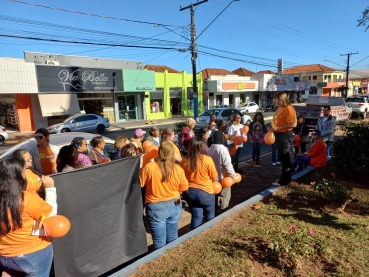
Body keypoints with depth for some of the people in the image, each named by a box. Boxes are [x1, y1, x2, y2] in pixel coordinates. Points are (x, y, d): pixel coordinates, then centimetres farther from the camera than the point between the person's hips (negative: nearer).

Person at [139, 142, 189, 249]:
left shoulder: (149, 167, -19)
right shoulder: (178, 169, -10)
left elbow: (139, 183, -5)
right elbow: (184, 187, 4)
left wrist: (141, 169, 9)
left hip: (156, 208, -3)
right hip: (175, 206, 4)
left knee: (160, 243, 10)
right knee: (173, 239, 22)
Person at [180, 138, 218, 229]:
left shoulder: (184, 160, -10)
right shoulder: (207, 159, -20)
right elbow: (214, 178, -8)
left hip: (190, 192, 2)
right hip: (206, 192, -2)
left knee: (196, 217, 15)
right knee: (210, 216, 21)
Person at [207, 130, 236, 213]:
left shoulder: (210, 149, -1)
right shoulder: (223, 149, -24)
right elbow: (228, 165, -26)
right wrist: (233, 175, -17)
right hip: (223, 177, -7)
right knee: (225, 195, 11)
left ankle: (214, 210, 31)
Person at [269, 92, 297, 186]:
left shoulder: (289, 109, -17)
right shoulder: (279, 108, 12)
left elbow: (294, 124, -23)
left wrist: (278, 128, -24)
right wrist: (272, 126, 6)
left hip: (285, 135, -10)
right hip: (278, 134, 10)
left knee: (285, 157, -1)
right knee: (282, 156, 16)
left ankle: (284, 180, 9)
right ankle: (285, 177, 29)